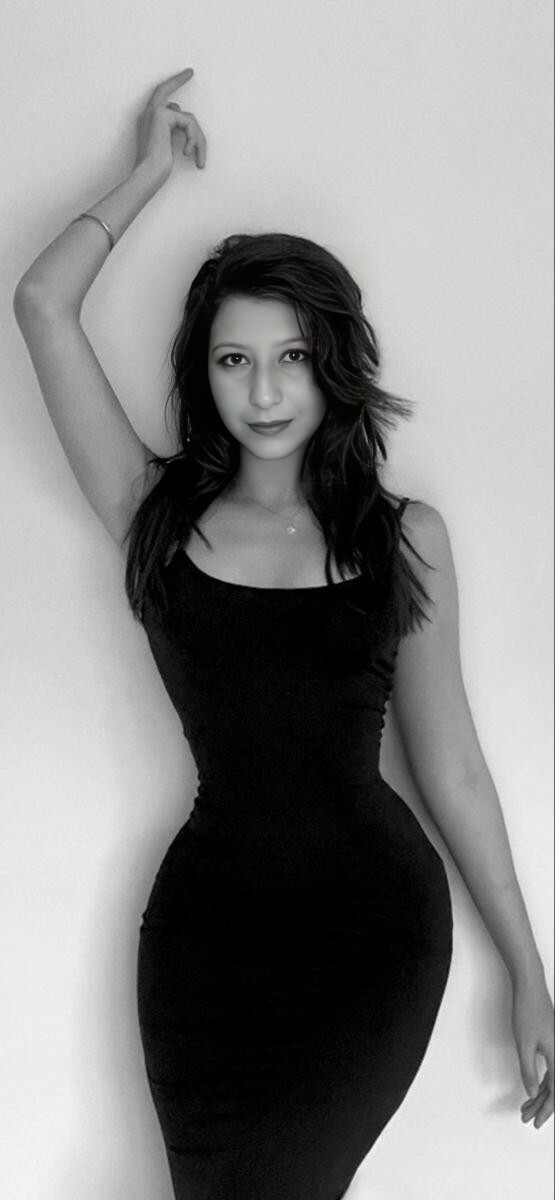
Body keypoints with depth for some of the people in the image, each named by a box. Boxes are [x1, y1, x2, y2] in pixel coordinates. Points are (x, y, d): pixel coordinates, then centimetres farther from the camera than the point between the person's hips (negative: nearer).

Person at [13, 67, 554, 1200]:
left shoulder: (407, 537, 2)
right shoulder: (160, 516, 1)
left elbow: (451, 768, 5)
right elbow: (44, 305, -1)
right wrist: (152, 169, 13)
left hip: (381, 927, 0)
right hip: (214, 922, 1)